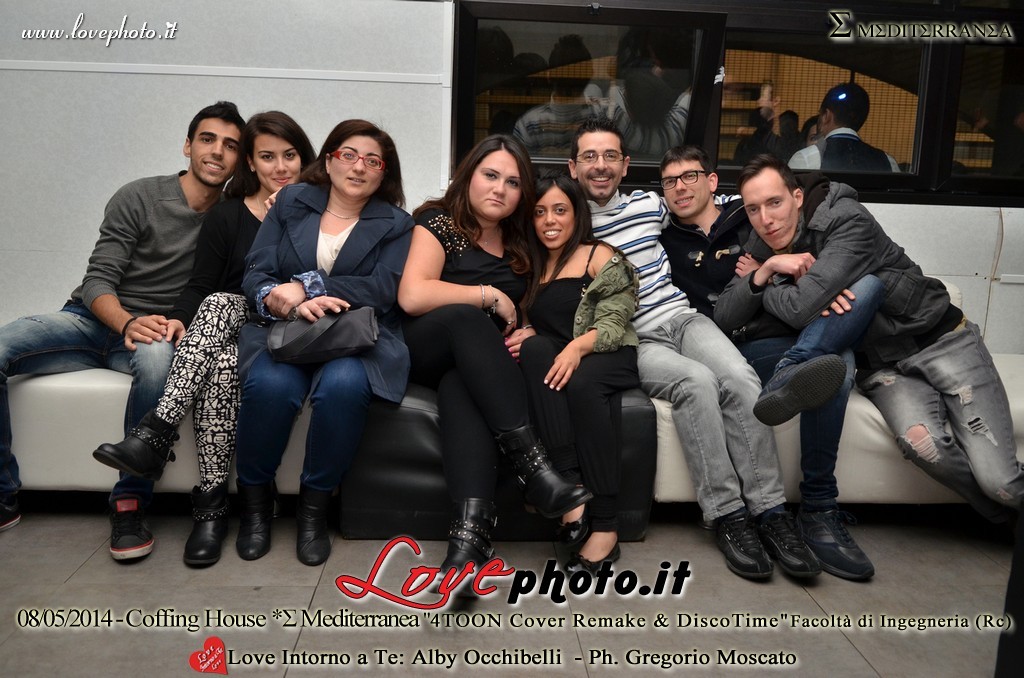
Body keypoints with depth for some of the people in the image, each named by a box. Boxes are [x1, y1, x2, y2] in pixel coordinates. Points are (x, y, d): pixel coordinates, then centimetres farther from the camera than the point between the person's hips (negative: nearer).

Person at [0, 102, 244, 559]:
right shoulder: (138, 198, -1)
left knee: (158, 357, -38)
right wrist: (128, 323, -26)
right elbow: (98, 281, -5)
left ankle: (130, 502, -26)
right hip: (91, 319, 1)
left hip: (153, 332, -1)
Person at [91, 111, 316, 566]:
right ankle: (212, 502, -34)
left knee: (219, 304, -33)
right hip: (225, 328, 2)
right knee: (221, 365, -35)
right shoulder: (226, 215, 12)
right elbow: (200, 285, 5)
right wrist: (179, 319, -15)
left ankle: (156, 435, -36)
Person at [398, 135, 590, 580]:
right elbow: (412, 296, -18)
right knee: (465, 317, -36)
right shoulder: (439, 222, -2)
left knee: (461, 388, -34)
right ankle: (534, 468, -44)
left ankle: (471, 532, -54)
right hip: (425, 352, -3)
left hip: (478, 363, 3)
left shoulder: (519, 244, 13)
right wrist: (490, 296, -12)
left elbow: (521, 314, 20)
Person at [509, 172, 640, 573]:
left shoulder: (601, 257, 6)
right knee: (534, 348, -32)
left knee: (582, 383, -38)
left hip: (606, 358, -3)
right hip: (552, 360, 3)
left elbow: (613, 323, -6)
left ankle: (605, 526, -33)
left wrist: (578, 346, -26)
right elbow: (531, 324, 21)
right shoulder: (531, 266, 22)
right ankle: (570, 488, -41)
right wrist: (526, 336, -4)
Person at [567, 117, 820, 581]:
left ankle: (769, 511, -22)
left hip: (682, 318, 4)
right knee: (697, 381, -33)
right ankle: (727, 515, -24)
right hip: (633, 341, -3)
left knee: (739, 377, -26)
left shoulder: (649, 205, 15)